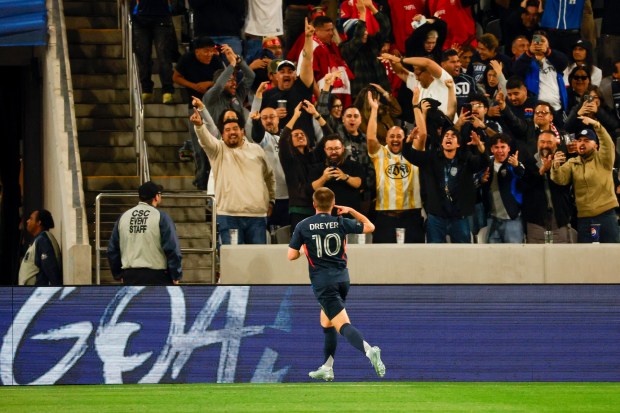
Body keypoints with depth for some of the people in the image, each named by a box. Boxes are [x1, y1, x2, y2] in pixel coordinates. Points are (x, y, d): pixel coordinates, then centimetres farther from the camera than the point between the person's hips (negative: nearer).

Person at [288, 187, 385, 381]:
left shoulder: (303, 226, -5)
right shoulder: (341, 223, 2)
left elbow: (291, 255, -2)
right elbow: (369, 227, 13)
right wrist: (351, 211, 20)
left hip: (323, 283, -5)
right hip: (342, 278, 5)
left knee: (343, 325, -14)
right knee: (326, 324, 23)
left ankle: (369, 350, -40)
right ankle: (326, 368, 25)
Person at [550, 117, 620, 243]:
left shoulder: (602, 159, 5)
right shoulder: (572, 163, 13)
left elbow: (608, 144, -14)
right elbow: (560, 180, -3)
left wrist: (596, 125, -29)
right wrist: (556, 167, -25)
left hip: (606, 215, -3)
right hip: (583, 217, 3)